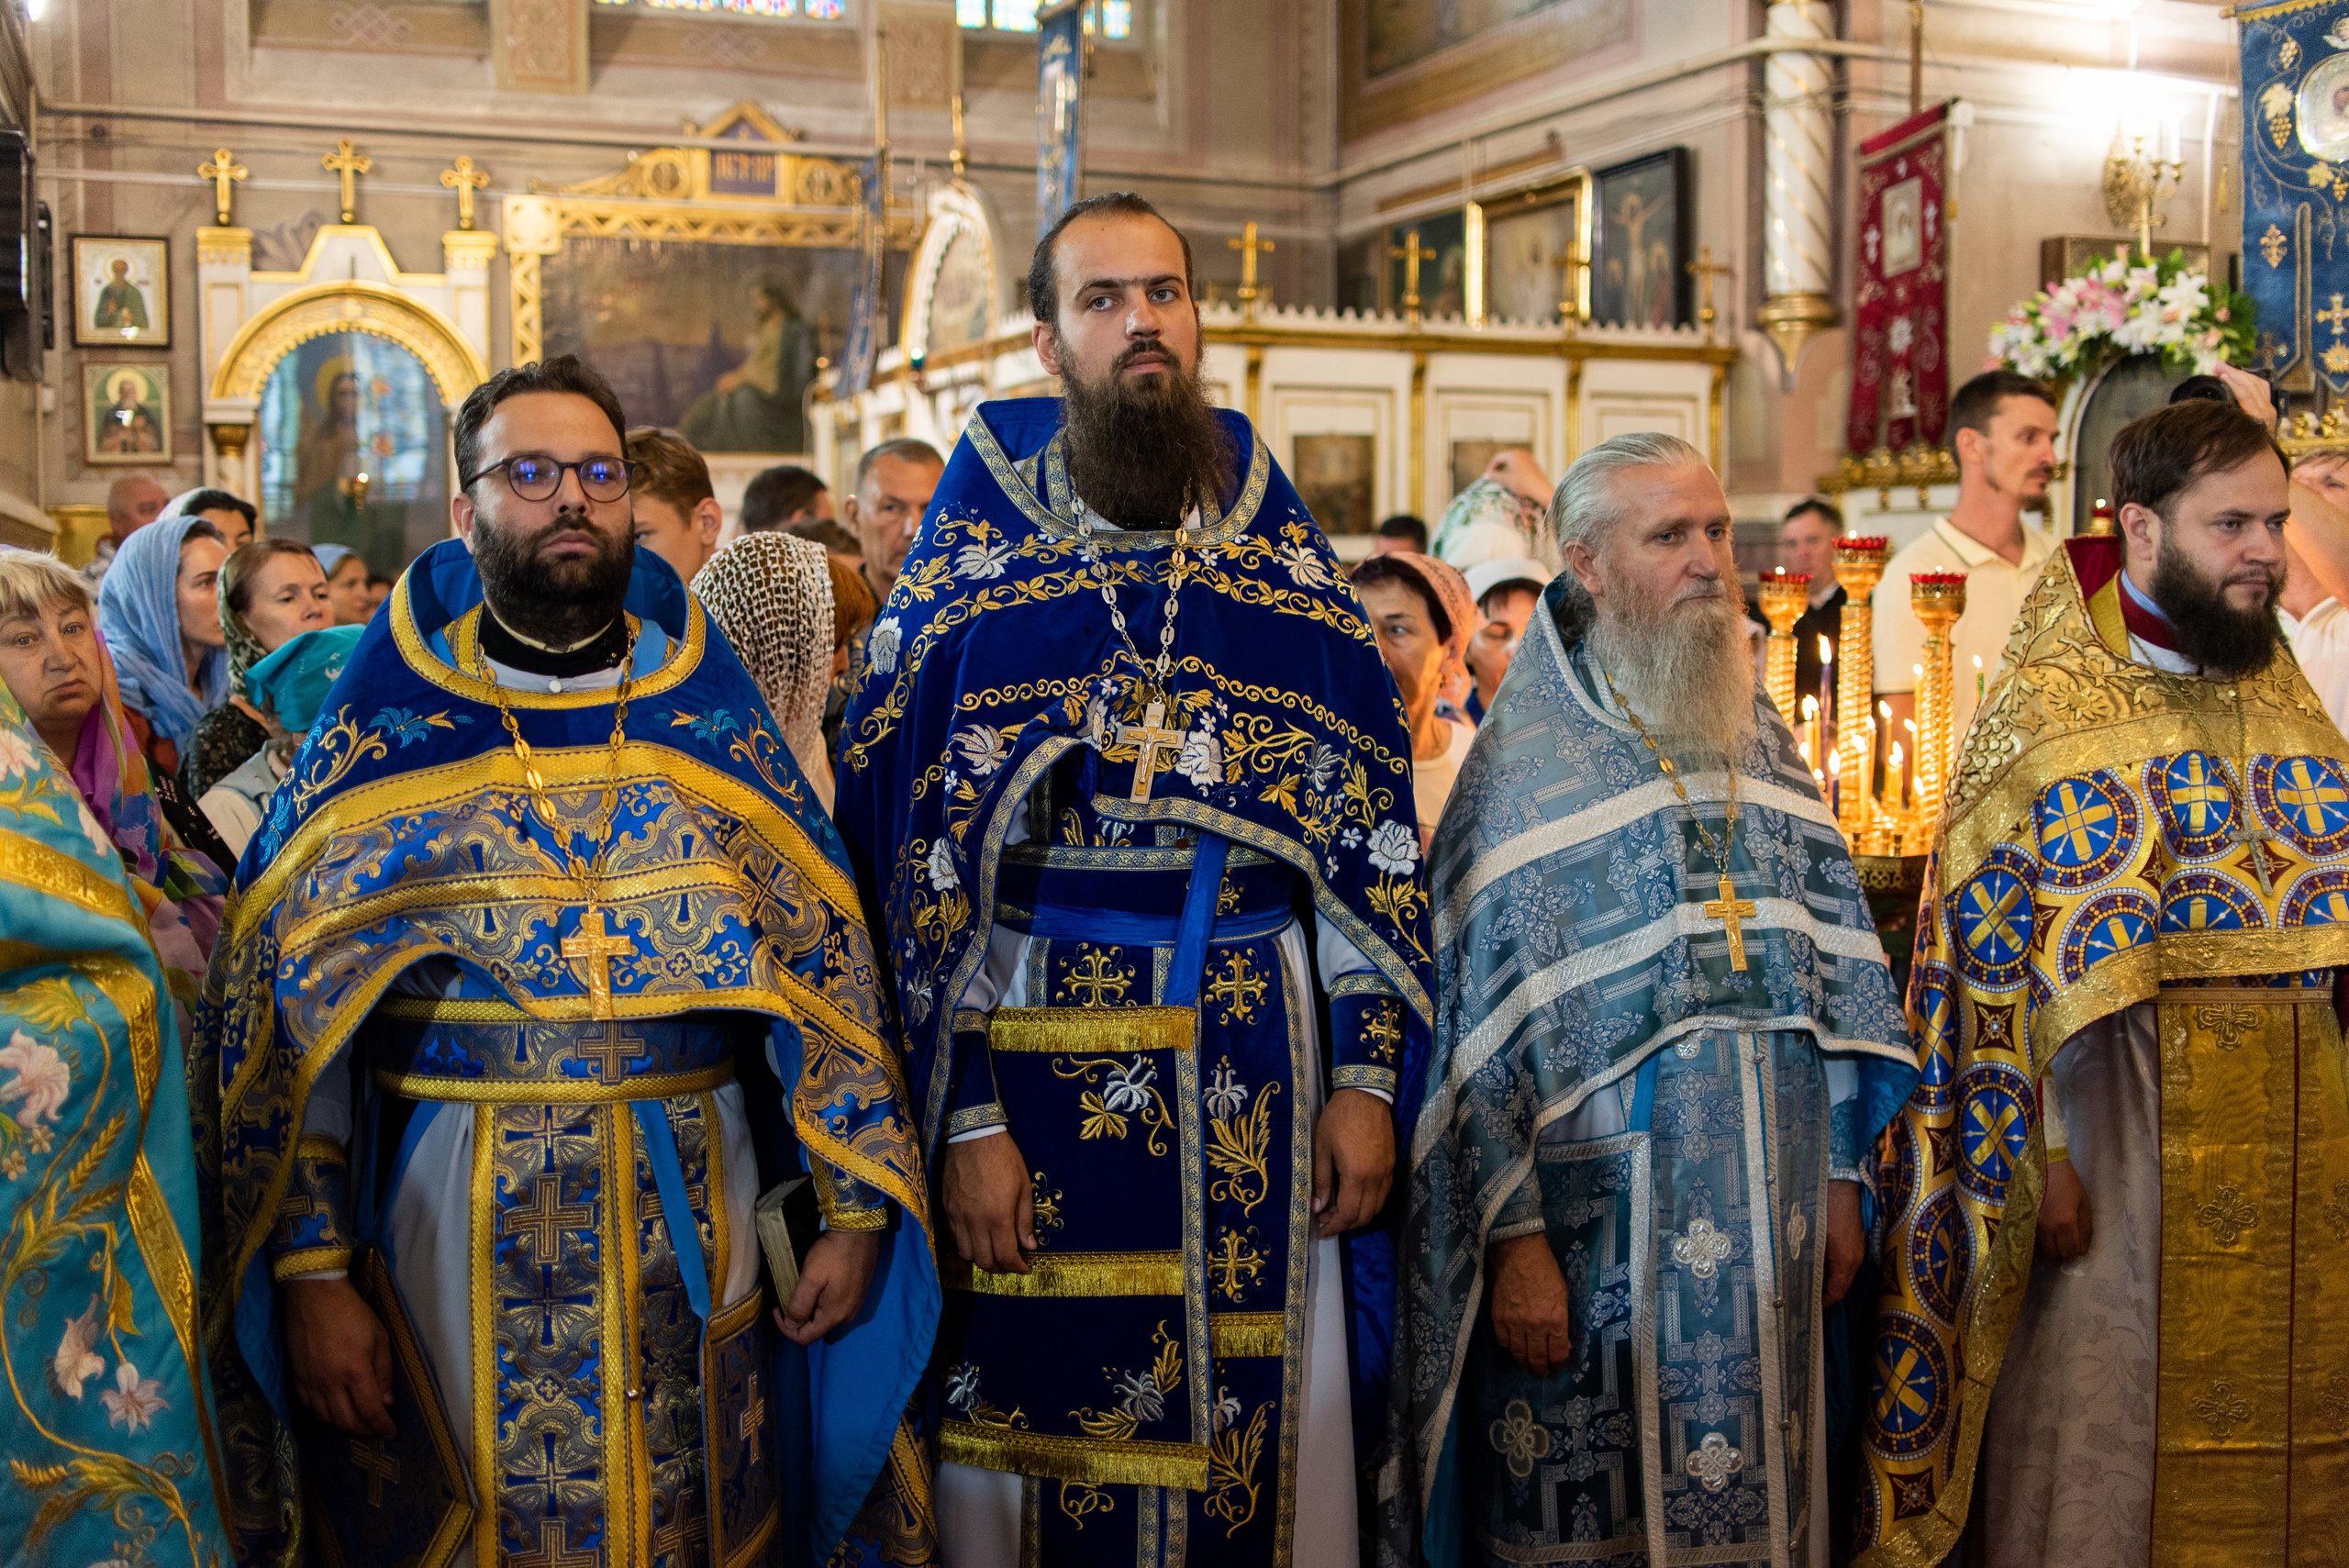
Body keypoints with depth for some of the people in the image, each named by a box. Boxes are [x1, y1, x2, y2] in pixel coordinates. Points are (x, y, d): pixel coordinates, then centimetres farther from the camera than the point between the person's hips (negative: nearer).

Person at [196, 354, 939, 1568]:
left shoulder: (712, 719, 5)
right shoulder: (382, 732, 0)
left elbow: (828, 964, 5)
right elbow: (280, 1010, -2)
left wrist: (856, 1212, 0)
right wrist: (312, 1270, -8)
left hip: (696, 1221, 2)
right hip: (456, 1231, -1)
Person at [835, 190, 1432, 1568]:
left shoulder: (1294, 570, 7)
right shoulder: (968, 574, 1)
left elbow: (1371, 838, 6)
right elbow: (915, 861, -2)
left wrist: (1368, 1079, -1)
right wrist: (965, 1119, -8)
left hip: (1262, 1062, 2)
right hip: (1041, 1054, -1)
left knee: (1258, 1431, 8)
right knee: (1052, 1433, 6)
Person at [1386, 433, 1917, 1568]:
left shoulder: (1763, 744, 10)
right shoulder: (1524, 761, -6)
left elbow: (1834, 963, 13)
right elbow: (1483, 1013, -10)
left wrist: (1839, 1180, 10)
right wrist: (1515, 1237, -14)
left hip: (1766, 1218, 5)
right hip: (1605, 1223, -5)